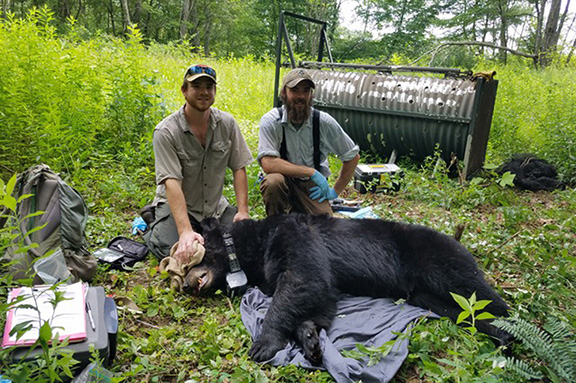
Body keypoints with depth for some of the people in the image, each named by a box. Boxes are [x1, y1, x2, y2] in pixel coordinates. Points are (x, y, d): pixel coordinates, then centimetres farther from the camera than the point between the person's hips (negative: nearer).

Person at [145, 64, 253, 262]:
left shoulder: (227, 123, -5)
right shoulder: (165, 132, -19)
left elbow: (239, 168, -2)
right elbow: (172, 183, -27)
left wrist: (243, 211, -13)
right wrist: (185, 231, -38)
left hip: (216, 206, 4)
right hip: (176, 205, -4)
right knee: (180, 254, -25)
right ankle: (153, 231, 10)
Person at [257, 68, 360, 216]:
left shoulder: (324, 122, -9)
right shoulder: (270, 121, -13)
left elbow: (353, 156, 2)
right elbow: (268, 163, -25)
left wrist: (335, 191, -1)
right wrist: (311, 172, -26)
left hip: (313, 187, 1)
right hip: (283, 180, -1)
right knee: (272, 181, -34)